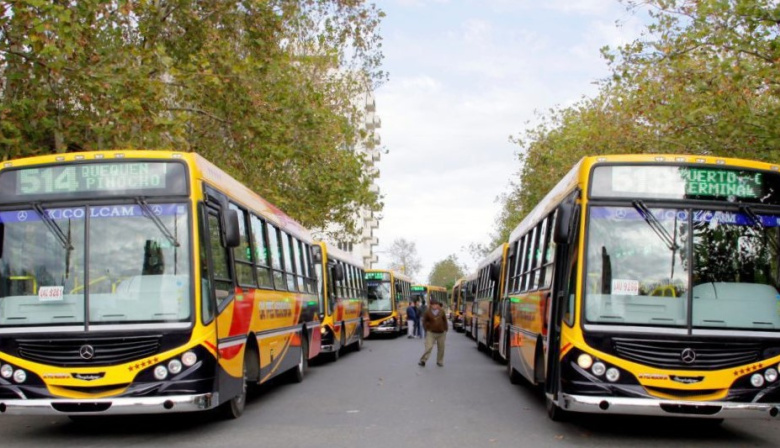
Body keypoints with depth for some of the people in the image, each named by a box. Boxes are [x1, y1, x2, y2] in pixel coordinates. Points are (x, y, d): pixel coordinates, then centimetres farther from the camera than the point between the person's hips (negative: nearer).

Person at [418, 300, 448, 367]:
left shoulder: (441, 312, 4)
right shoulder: (427, 312, -4)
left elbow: (445, 321, 12)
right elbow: (424, 322, 4)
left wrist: (446, 329, 9)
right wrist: (427, 329, -1)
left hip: (441, 333, 3)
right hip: (431, 332, -3)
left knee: (441, 348, 8)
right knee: (429, 347, -12)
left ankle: (440, 362, 21)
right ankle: (423, 361, -5)